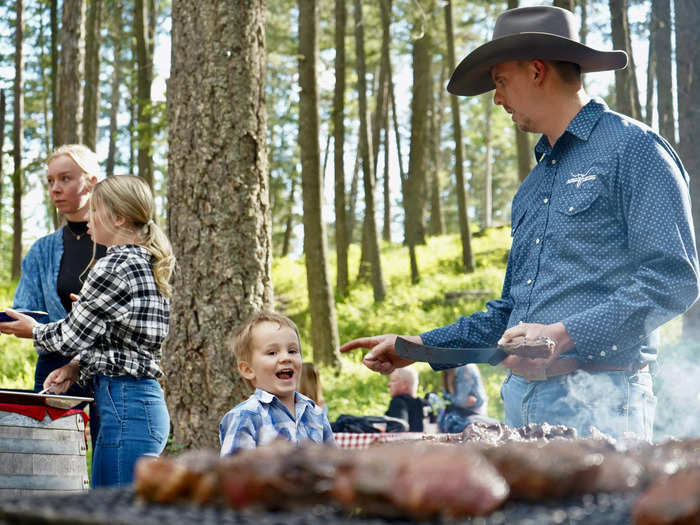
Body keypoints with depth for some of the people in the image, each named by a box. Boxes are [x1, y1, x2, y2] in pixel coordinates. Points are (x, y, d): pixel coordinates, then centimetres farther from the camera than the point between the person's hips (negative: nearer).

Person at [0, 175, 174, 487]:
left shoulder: (115, 266, -13)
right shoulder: (146, 263, 16)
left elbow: (71, 336, -4)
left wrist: (33, 331, 15)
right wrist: (77, 366, 7)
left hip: (124, 404, -10)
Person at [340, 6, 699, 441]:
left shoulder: (631, 148, -3)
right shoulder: (533, 187, 23)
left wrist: (564, 335, -19)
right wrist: (417, 347, 18)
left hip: (596, 402, -7)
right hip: (522, 402, 7)